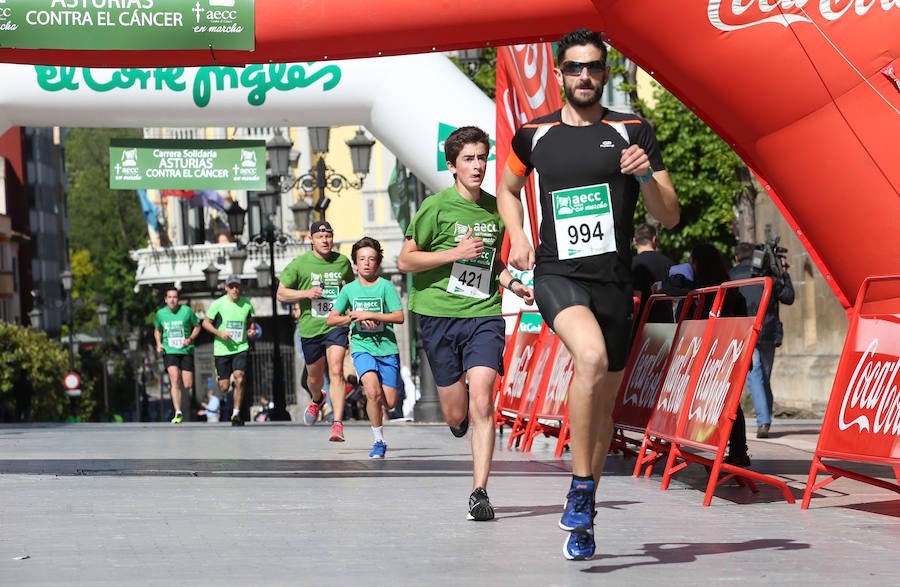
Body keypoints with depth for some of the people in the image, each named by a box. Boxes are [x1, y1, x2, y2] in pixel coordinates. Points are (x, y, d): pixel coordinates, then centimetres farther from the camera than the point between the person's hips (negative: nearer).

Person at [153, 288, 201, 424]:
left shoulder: (187, 311, -3)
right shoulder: (160, 314, 3)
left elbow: (197, 326, 8)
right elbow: (157, 330, 21)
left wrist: (190, 339, -8)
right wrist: (159, 343, 4)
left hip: (186, 351, 0)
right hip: (169, 351, 0)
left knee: (188, 386, -5)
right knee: (175, 380, -19)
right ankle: (178, 413, -18)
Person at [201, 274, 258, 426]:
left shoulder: (247, 304, 2)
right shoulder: (218, 304, -6)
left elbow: (251, 320, 20)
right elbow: (206, 323, 1)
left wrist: (252, 331, -2)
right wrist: (220, 333, -14)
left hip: (241, 348, 1)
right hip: (222, 349, -1)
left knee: (239, 378, -20)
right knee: (224, 387, -1)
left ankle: (236, 414, -9)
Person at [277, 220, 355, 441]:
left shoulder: (342, 262, 3)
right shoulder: (300, 263, -3)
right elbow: (281, 293, 0)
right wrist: (306, 293, -16)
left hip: (336, 325, -1)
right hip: (310, 327, 1)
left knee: (336, 371, -19)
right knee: (315, 377, 15)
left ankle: (337, 424, -24)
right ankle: (317, 400, 53)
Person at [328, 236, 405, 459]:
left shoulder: (385, 286, -2)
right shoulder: (349, 289, 5)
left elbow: (399, 317, -9)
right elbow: (332, 320, 9)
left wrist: (369, 315, -16)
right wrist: (353, 317, -8)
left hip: (387, 348, 0)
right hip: (362, 347, 0)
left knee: (389, 403, -2)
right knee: (373, 392, -24)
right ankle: (378, 442, -10)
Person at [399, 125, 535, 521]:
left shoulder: (495, 207, 9)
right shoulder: (437, 206, -5)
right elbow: (405, 261, -4)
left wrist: (512, 284, 10)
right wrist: (455, 253, -14)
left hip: (484, 314, 2)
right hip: (439, 314, -2)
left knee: (482, 403, -16)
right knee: (456, 416, 6)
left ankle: (479, 492, -13)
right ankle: (458, 422, 44)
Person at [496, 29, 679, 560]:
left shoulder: (633, 132, 4)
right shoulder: (535, 135, 8)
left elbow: (670, 217, 3)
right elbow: (508, 188, 28)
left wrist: (647, 177, -16)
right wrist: (517, 237, 10)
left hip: (614, 280, 2)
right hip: (558, 273, -2)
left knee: (603, 403, 8)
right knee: (592, 357, -31)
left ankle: (582, 518, 26)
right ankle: (581, 490, -21)